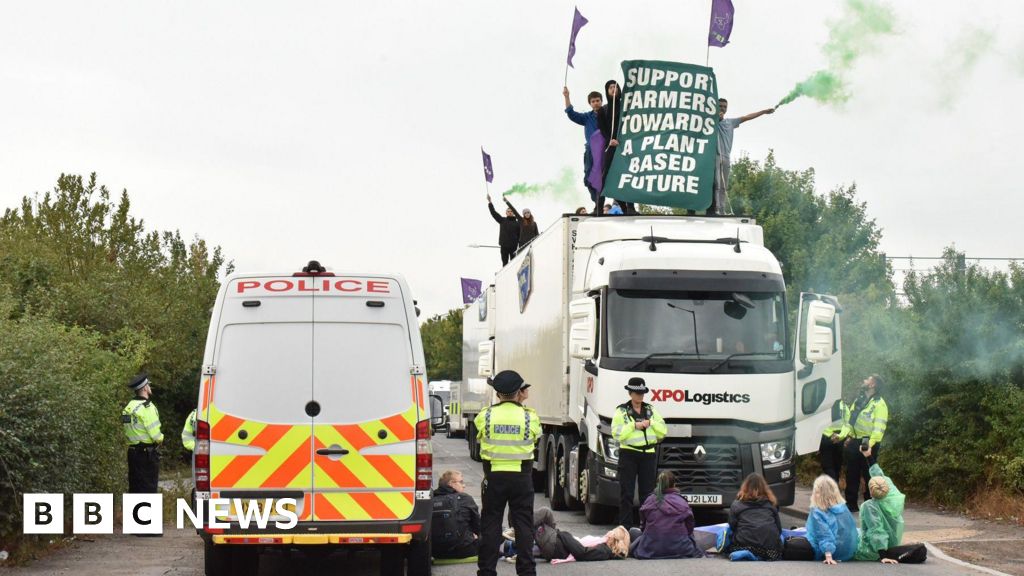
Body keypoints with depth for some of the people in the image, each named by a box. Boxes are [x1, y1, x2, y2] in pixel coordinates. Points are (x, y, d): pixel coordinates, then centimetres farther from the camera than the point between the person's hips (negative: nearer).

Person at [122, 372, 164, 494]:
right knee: (149, 489, -4)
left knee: (135, 489, 13)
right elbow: (156, 435, -19)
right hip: (147, 454, -8)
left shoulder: (129, 407, 11)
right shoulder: (147, 407, -14)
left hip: (133, 451, 8)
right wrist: (161, 437, 4)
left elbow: (128, 432, 12)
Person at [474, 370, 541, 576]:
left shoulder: (485, 415, -6)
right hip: (522, 476, 0)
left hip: (494, 476, 0)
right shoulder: (530, 417, -7)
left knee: (490, 524, 7)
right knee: (523, 525, 7)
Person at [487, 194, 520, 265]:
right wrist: (490, 202, -6)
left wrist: (520, 246, -4)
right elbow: (493, 213, 2)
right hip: (504, 246, 1)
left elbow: (520, 235, 3)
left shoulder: (517, 223, 3)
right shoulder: (502, 220, 6)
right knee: (504, 262, 6)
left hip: (513, 246, -1)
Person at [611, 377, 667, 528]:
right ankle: (625, 526, 0)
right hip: (628, 454, -3)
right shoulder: (622, 411, 2)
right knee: (626, 493, -3)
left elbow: (663, 431, 11)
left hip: (648, 455, 4)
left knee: (648, 492, 4)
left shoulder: (651, 410, 15)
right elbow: (617, 433, -10)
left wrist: (650, 423, -4)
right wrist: (634, 426, -14)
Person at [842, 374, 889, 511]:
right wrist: (842, 435, 9)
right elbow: (850, 421, 21)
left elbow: (879, 428, -19)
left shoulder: (879, 404, -11)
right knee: (852, 475, 13)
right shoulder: (859, 400, 15)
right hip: (854, 443, 8)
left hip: (868, 445, -8)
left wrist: (870, 445, -29)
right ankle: (851, 504, 22)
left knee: (869, 476, -3)